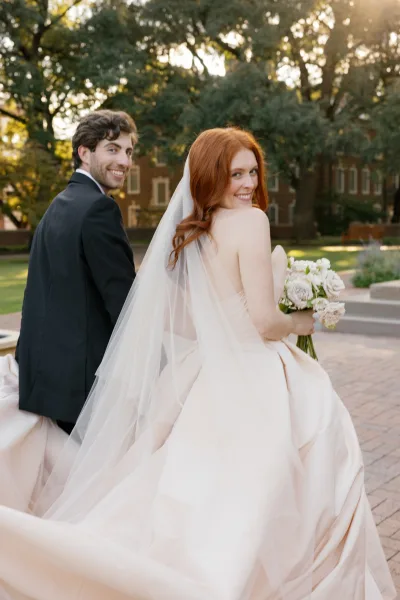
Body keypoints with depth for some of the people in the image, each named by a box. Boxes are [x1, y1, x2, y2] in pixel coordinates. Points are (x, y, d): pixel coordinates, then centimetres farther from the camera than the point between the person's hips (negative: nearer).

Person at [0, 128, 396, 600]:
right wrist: (301, 322, 2)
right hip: (255, 385, -8)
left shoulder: (186, 231, 9)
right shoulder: (251, 220, -13)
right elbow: (263, 321, -18)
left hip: (206, 379, 8)